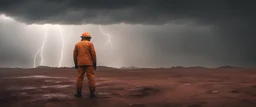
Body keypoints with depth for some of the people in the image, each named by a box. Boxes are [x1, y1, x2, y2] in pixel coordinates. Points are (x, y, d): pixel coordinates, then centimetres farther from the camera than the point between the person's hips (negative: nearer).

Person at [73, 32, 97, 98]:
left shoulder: (77, 44, 11)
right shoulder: (90, 44, 1)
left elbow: (75, 55, 9)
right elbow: (93, 54, -6)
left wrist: (75, 64, 14)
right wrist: (95, 63, -2)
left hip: (80, 63, 3)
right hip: (89, 63, -3)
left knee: (80, 78, 5)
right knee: (91, 77, -3)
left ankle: (78, 93, 4)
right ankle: (92, 93, -8)